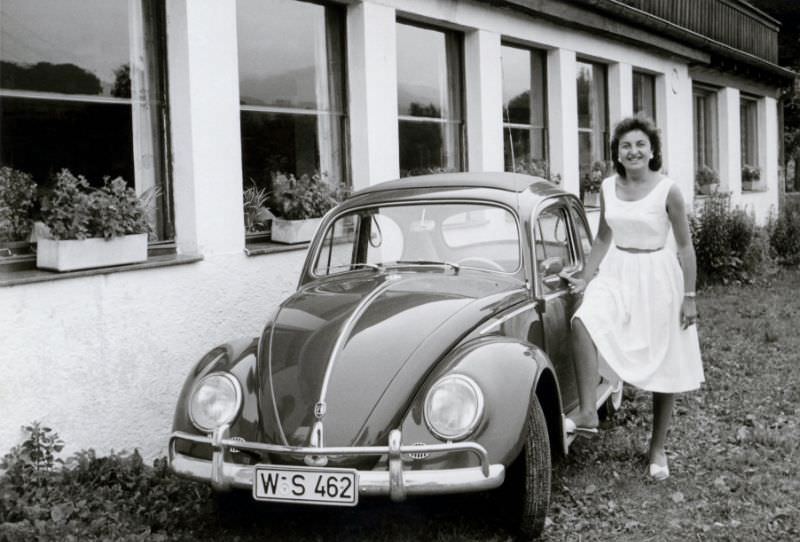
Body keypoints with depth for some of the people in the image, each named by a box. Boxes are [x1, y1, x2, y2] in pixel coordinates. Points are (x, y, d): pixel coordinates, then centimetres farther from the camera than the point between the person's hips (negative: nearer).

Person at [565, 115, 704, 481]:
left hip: (657, 278, -3)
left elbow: (685, 246, -5)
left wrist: (689, 297, -7)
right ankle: (587, 413, -23)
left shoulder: (667, 190, -11)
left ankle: (657, 448, 22)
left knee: (663, 367, 6)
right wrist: (586, 278, 8)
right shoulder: (608, 187, 2)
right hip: (616, 273, 3)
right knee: (583, 323, -28)